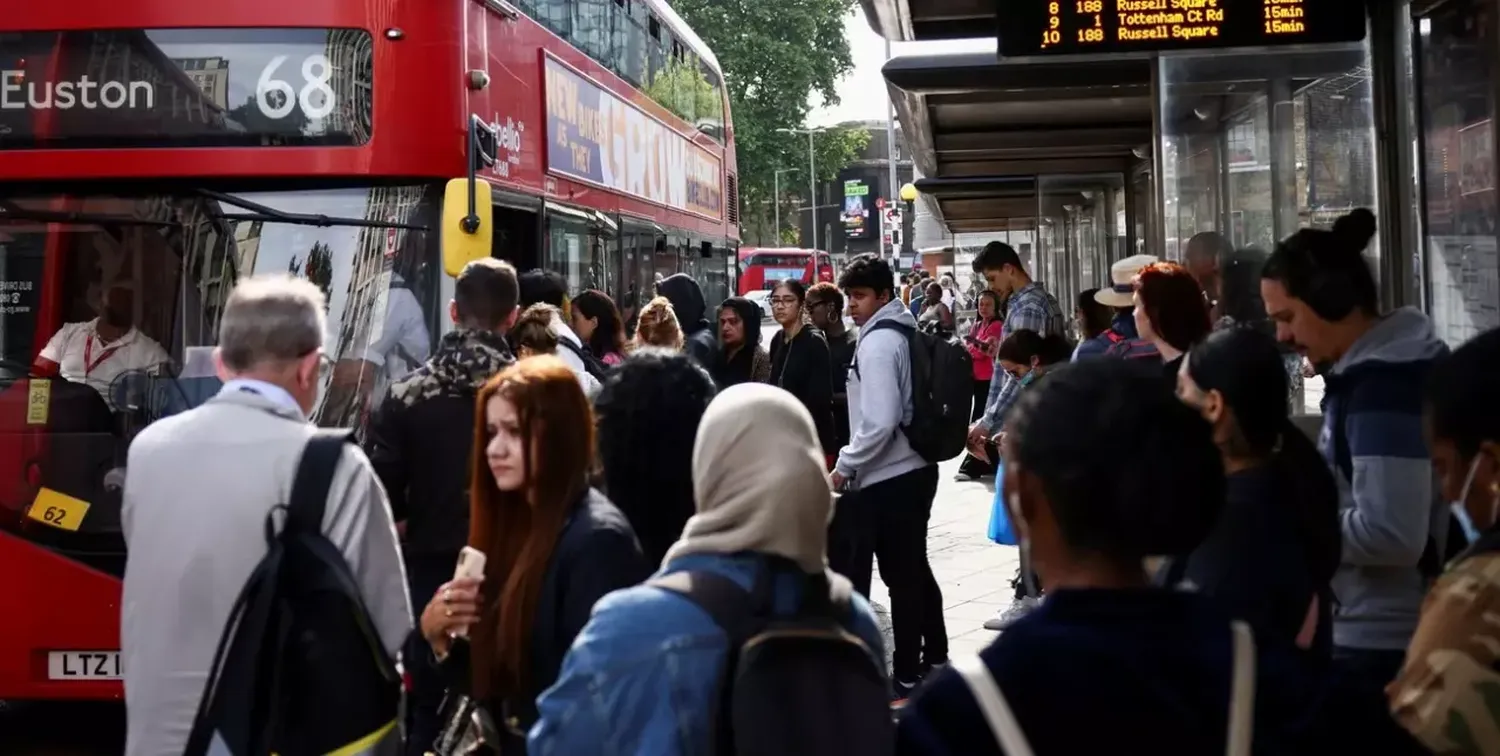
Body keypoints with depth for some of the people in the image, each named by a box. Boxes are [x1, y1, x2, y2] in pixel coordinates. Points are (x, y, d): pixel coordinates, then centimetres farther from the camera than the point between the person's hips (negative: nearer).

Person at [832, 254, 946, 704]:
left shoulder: (877, 343, -16)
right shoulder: (901, 334, 12)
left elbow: (880, 421, -25)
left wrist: (845, 466, -15)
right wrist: (854, 465, 19)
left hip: (886, 478, -9)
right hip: (914, 468, 9)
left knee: (900, 575, -2)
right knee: (913, 569, 18)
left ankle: (907, 675, 5)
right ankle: (933, 659, 29)